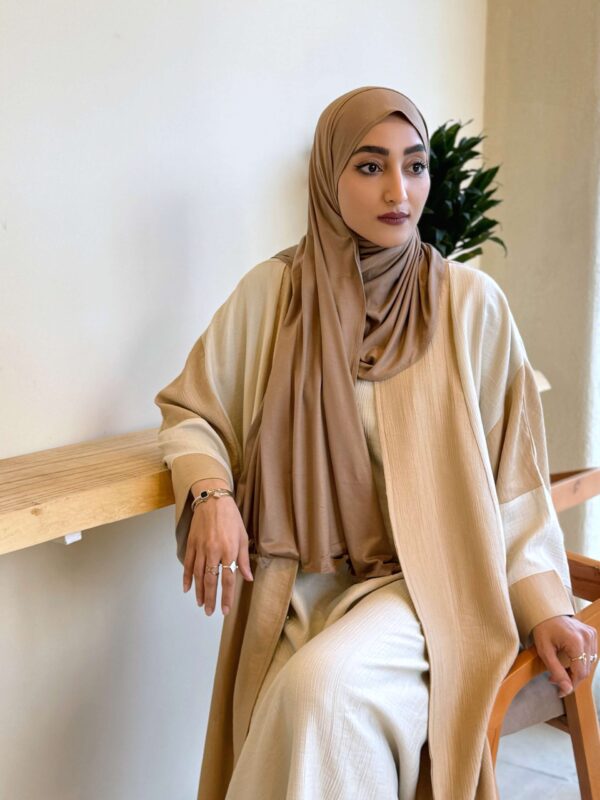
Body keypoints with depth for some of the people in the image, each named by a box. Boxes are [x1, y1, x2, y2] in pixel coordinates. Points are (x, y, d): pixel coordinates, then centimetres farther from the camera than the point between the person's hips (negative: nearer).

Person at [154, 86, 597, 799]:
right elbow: (187, 410, 11)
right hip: (300, 582, 2)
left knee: (322, 686, -30)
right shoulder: (270, 293, 1)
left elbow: (509, 469, 3)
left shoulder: (471, 302, -2)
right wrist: (209, 493, -10)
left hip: (427, 580, -1)